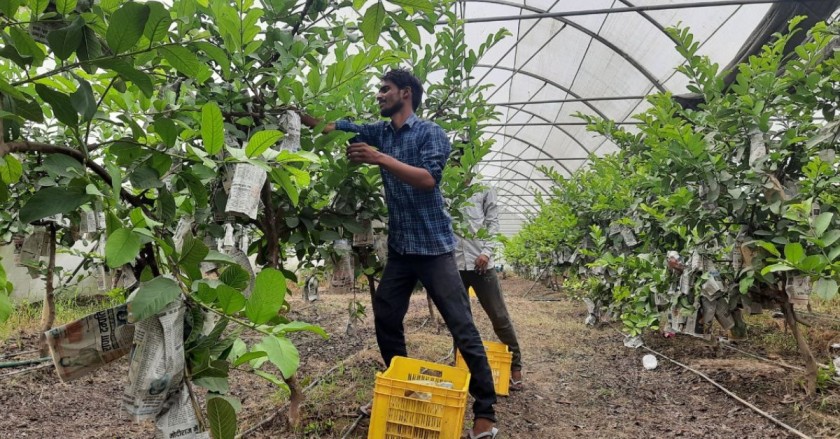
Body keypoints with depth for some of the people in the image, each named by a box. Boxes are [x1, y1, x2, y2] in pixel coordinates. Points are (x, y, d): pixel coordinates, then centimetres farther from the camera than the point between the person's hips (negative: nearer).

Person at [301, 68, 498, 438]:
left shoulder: (430, 133, -7)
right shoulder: (380, 132, 12)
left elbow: (428, 178, -21)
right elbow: (332, 127, 10)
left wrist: (380, 158, -25)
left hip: (432, 245, -7)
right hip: (399, 247, 7)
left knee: (462, 328, -4)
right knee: (385, 319, 13)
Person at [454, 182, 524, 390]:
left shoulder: (484, 190, 10)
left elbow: (493, 223, 4)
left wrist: (486, 252, -10)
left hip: (480, 262, -1)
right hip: (453, 264, 1)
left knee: (499, 316, 3)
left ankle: (514, 365, 19)